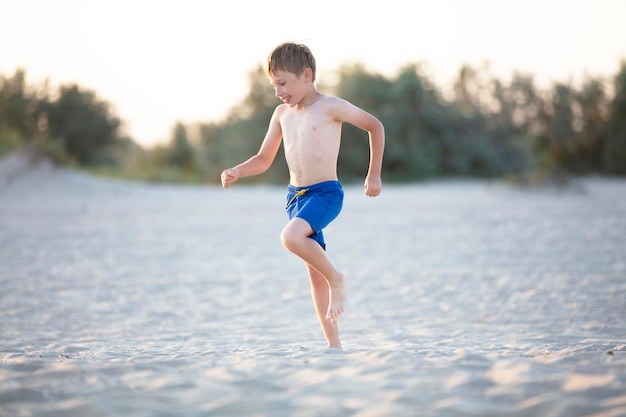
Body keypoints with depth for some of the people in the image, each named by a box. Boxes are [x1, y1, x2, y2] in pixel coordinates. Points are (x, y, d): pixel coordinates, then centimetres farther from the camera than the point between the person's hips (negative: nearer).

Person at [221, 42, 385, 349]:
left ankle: (337, 279, -9)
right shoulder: (282, 114, 11)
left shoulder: (330, 107, -6)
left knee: (291, 237, -33)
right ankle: (333, 343, 14)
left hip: (326, 193, -7)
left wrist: (374, 174, 0)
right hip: (295, 196, 7)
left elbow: (375, 126, 1)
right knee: (315, 273, 7)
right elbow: (264, 160, 18)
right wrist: (236, 172, -2)